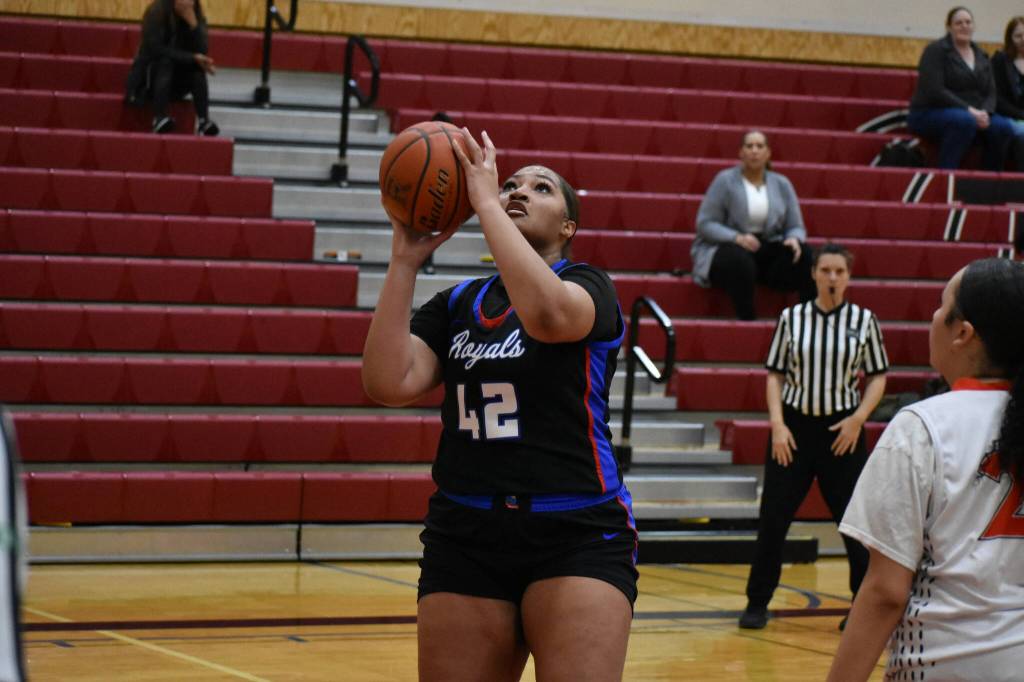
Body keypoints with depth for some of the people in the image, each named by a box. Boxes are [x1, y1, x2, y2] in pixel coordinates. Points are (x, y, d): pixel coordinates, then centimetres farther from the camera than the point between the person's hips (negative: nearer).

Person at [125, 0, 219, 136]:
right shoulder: (156, 13, -16)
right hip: (150, 77, -4)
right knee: (165, 60, -33)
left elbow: (201, 52, -16)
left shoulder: (197, 17, -5)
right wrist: (192, 58, -29)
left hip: (177, 81, 4)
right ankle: (159, 118, -43)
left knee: (198, 68, -25)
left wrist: (193, 24, -28)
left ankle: (203, 120, -34)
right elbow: (156, 50, -25)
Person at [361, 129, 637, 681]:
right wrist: (404, 260, -5)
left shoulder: (588, 286, 3)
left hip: (578, 537, -4)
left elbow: (547, 314, -24)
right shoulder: (455, 304, 13)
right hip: (464, 537, 4)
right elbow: (388, 383, -5)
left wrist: (485, 203, -17)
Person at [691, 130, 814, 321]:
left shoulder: (781, 184, 11)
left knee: (804, 255, -24)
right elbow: (705, 223, -7)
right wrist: (737, 238, -24)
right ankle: (747, 320, -35)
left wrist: (794, 239, -16)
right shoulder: (725, 180, -2)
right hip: (727, 248, -4)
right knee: (740, 261, -40)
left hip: (768, 248, 4)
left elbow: (795, 227, 11)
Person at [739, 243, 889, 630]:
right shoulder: (791, 318, 1)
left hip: (842, 430, -1)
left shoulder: (863, 320, 0)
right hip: (794, 426, 1)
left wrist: (859, 417, -9)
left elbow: (878, 377, 5)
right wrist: (777, 423, -6)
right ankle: (757, 602, 14)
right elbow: (775, 374, 5)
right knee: (773, 518, 2)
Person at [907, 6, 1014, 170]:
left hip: (972, 114, 6)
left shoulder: (981, 57, 14)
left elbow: (990, 93, 9)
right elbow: (935, 91, -16)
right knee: (964, 121, -37)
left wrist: (984, 113, -14)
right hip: (930, 114, -6)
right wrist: (968, 110, -22)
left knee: (1004, 127, -20)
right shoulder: (936, 50, -6)